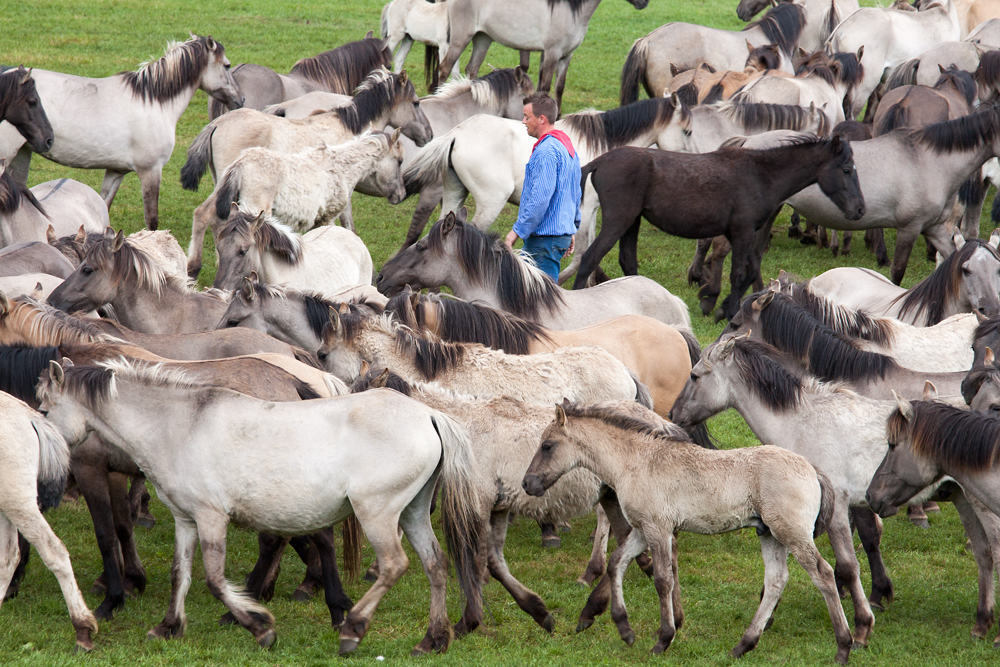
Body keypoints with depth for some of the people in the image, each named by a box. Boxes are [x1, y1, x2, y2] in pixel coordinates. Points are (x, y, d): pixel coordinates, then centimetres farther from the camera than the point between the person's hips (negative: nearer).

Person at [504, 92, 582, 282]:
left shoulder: (546, 152, -19)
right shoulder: (567, 146, 14)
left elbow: (540, 199, -25)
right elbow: (576, 193, 22)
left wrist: (517, 231, -19)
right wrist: (573, 227, 28)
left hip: (545, 238, -11)